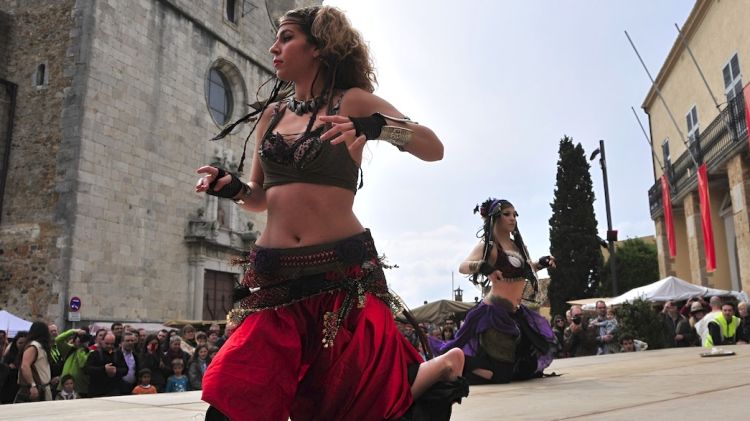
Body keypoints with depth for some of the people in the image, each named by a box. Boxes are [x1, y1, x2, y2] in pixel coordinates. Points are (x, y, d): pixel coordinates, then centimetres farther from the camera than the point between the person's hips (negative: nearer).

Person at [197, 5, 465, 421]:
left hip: (343, 273, -4)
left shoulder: (352, 101, 0)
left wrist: (377, 126, -26)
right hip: (275, 277, 5)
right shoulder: (271, 114, 14)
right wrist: (230, 187, -3)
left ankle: (443, 365, 37)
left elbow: (433, 149, -9)